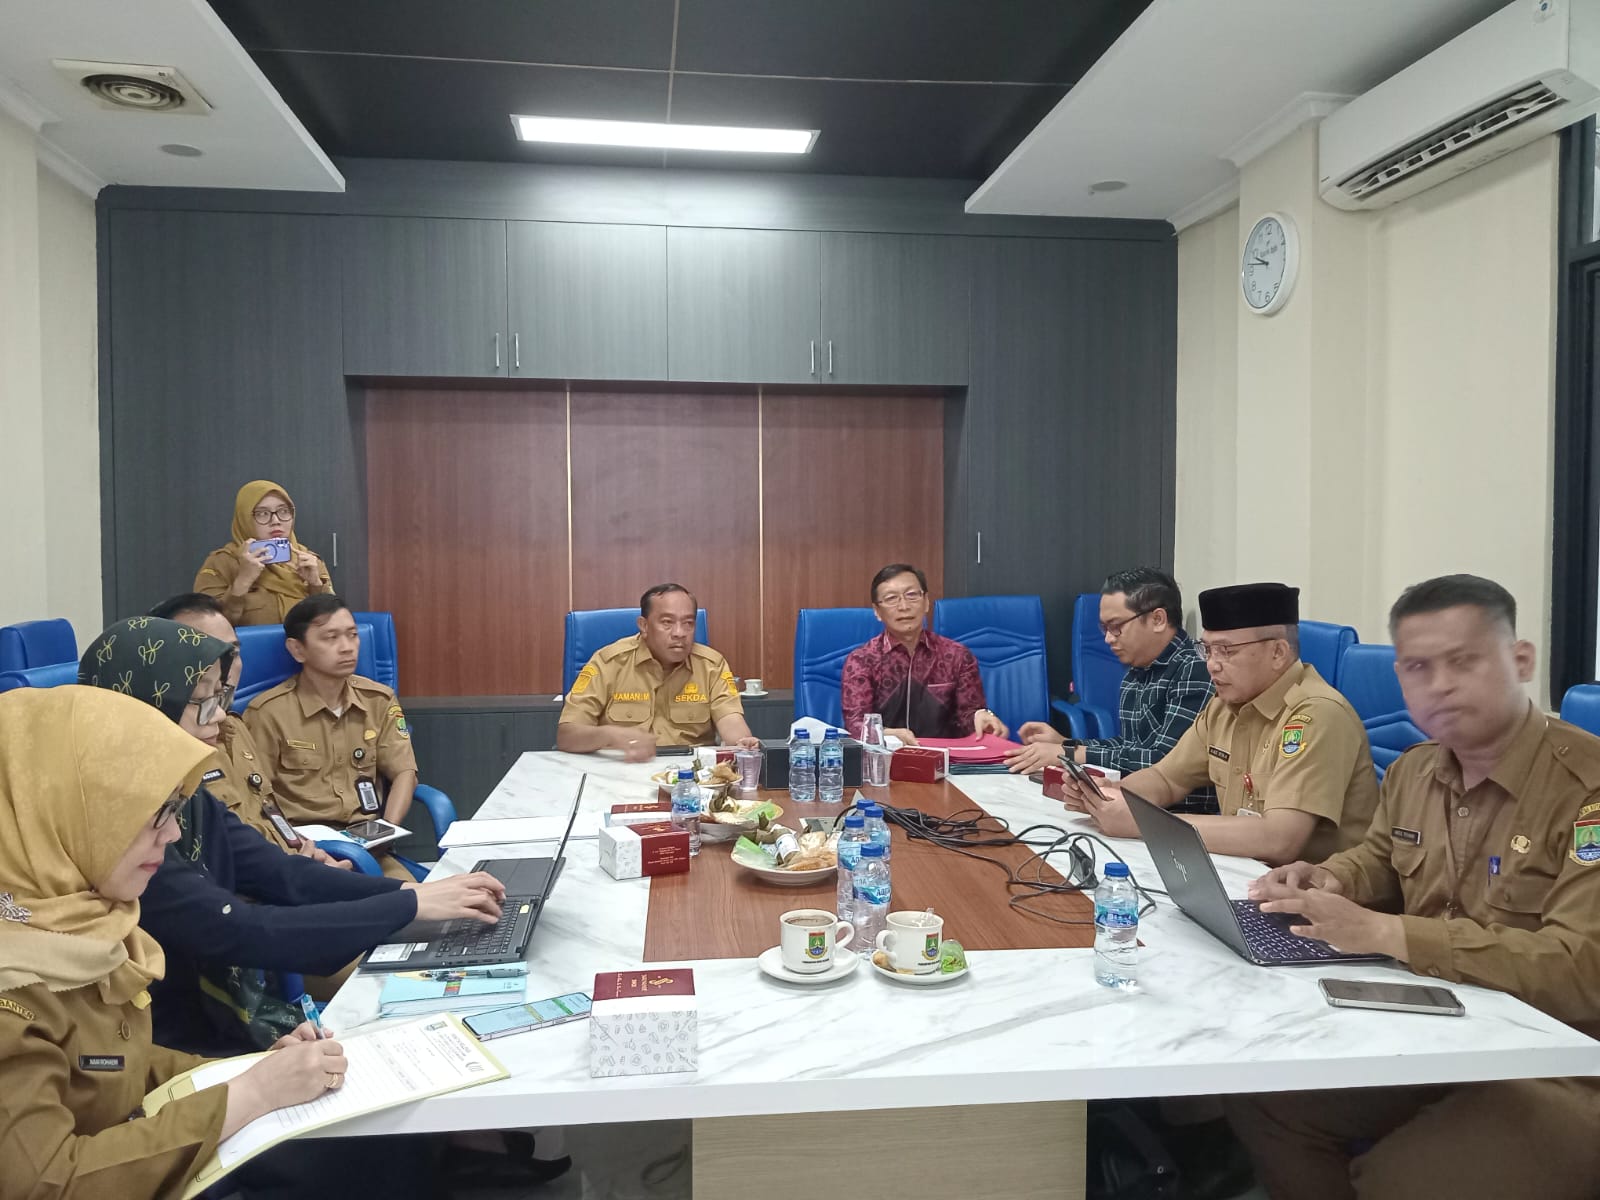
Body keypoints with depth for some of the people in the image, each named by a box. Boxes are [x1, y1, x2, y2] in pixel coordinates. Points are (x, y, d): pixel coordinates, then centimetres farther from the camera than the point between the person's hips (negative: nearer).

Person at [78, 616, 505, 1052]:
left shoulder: (186, 798, 3)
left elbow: (282, 875, -2)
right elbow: (238, 931, -28)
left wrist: (411, 889, -16)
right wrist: (411, 905, -25)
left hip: (239, 1022, 7)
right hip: (184, 1058, -7)